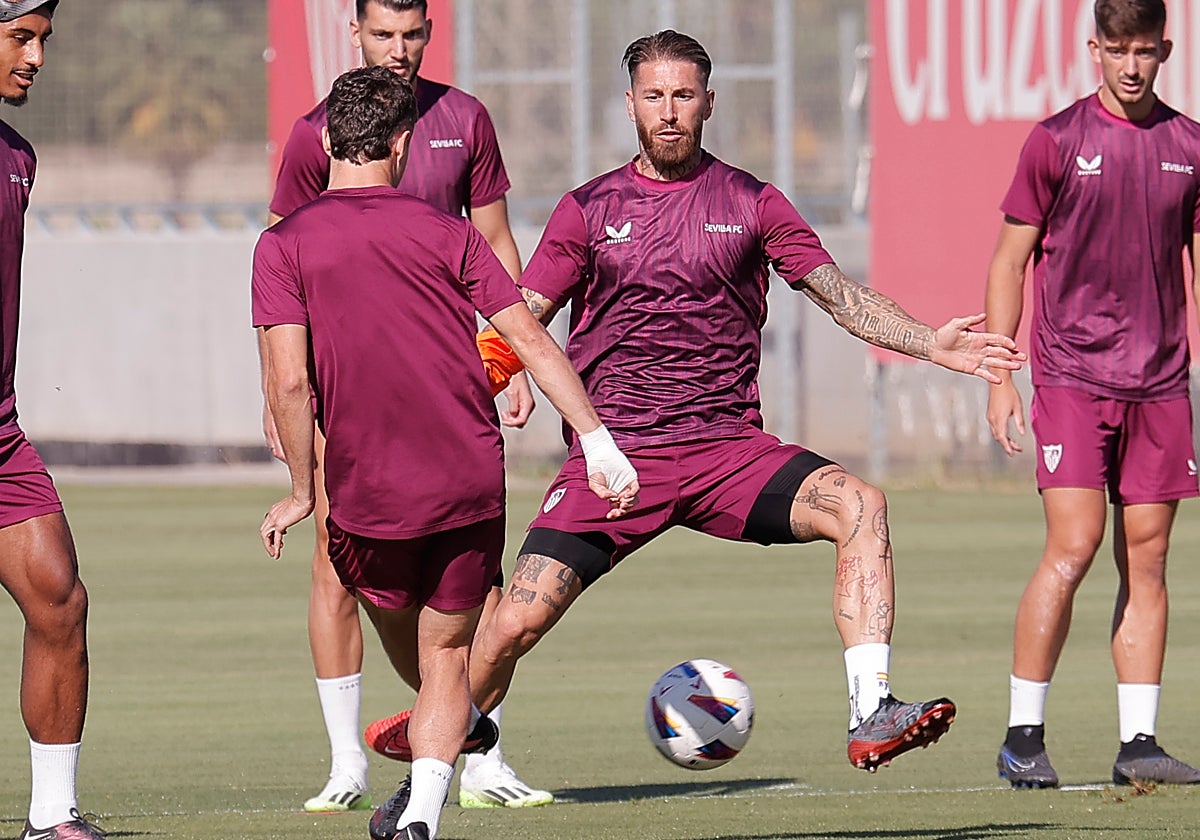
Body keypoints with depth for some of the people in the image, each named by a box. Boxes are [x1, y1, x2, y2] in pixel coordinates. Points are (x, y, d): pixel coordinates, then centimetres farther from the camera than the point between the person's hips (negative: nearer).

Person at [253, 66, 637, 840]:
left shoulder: (284, 246, -3)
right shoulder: (446, 233, 2)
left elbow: (289, 383, -11)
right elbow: (533, 342, -2)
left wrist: (303, 492, -1)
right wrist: (599, 443, 0)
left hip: (368, 491, -1)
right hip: (471, 482, 1)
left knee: (393, 615, 28)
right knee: (447, 653, 10)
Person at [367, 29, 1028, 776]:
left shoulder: (750, 203, 9)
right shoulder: (589, 210, 9)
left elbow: (837, 293, 7)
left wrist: (929, 344, -7)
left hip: (727, 448, 0)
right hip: (612, 455, 0)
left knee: (859, 505, -26)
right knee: (518, 622, -13)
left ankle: (871, 716, -28)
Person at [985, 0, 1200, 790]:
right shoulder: (1058, 141, -1)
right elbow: (1010, 262, 3)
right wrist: (999, 376, -2)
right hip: (1072, 374, -4)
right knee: (1073, 546, -13)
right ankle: (1023, 735, -5)